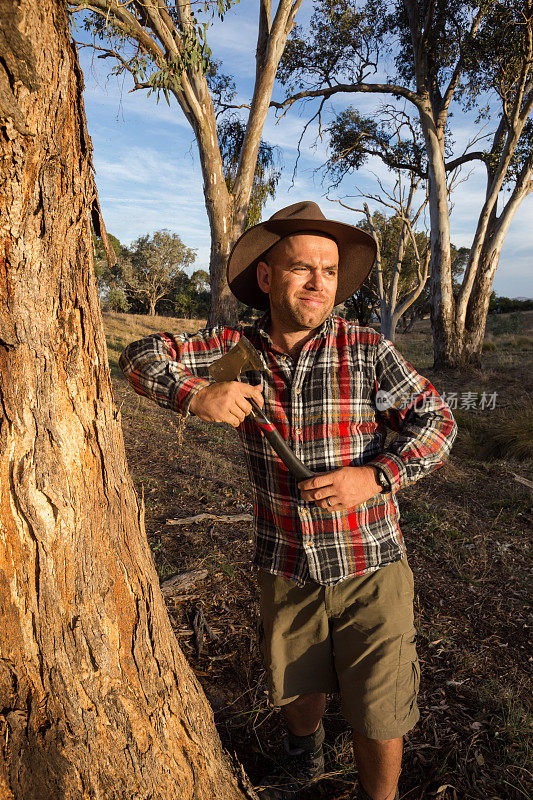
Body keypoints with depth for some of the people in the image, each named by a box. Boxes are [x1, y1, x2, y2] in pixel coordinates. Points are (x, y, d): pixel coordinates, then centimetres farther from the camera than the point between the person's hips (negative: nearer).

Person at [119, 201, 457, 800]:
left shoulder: (366, 349, -12)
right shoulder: (238, 347, -8)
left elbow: (437, 421, -9)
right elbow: (141, 358, -8)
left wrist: (375, 476, -25)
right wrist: (196, 394, -29)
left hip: (369, 566, -2)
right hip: (283, 566, 3)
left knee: (378, 718, 10)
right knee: (294, 686, 26)